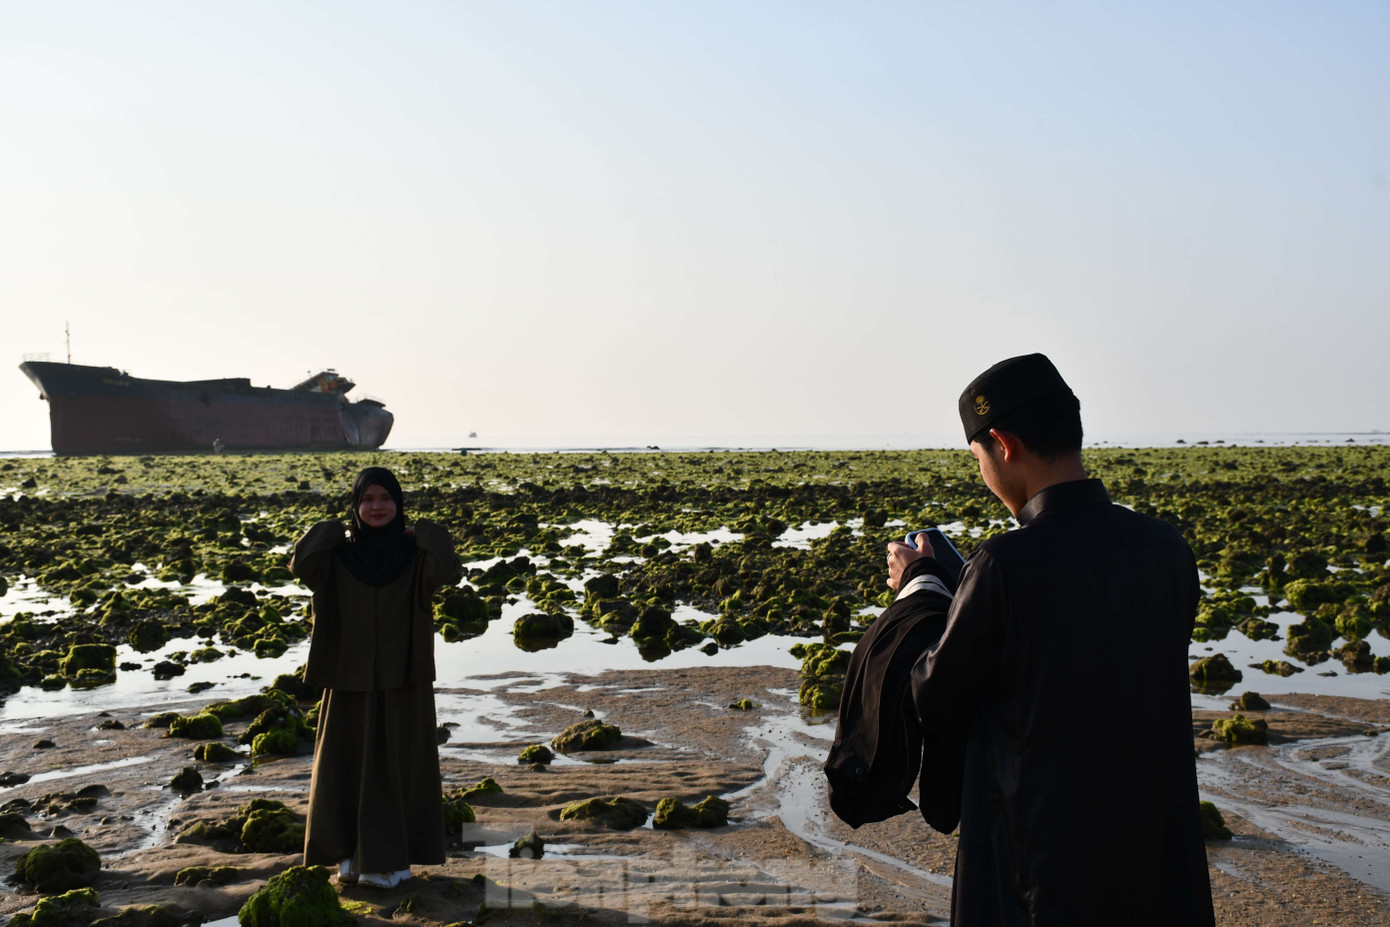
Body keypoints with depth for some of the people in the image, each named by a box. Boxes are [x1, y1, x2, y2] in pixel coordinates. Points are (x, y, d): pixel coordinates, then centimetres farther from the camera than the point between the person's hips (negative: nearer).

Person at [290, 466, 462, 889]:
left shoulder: (416, 554, -3)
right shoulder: (337, 555, 0)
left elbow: (445, 572, -25)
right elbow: (301, 566, -19)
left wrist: (425, 533, -11)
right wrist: (333, 531, -8)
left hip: (403, 679, -1)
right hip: (350, 677, 1)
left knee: (399, 765, 4)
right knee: (345, 765, 7)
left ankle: (391, 856, 16)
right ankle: (350, 853, 24)